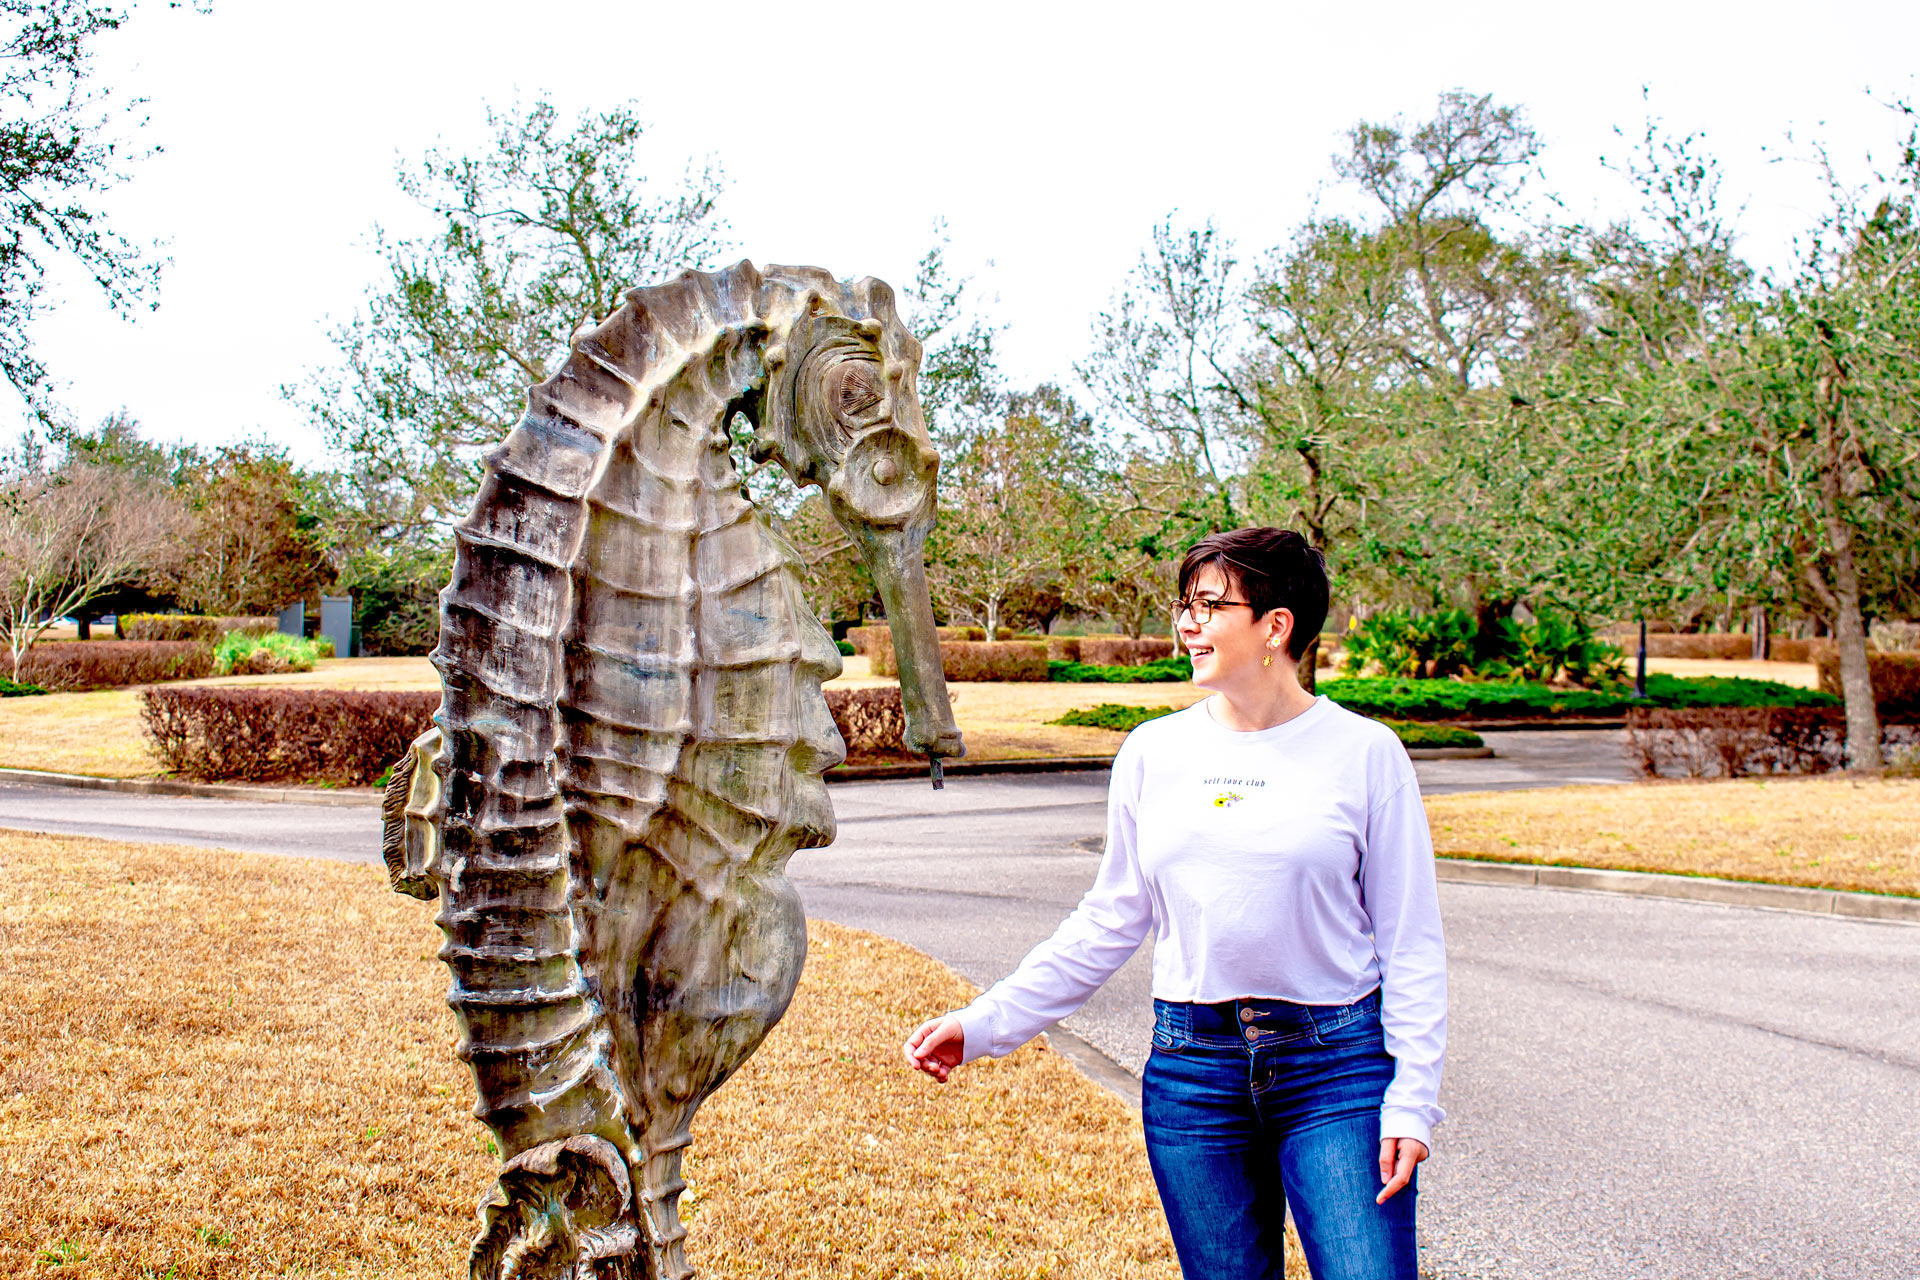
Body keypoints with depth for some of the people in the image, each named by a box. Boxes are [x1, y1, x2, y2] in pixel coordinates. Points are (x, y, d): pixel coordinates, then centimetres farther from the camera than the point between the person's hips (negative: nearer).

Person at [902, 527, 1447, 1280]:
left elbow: (1410, 941, -1)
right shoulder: (1152, 752, 5)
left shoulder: (1363, 752, -3)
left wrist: (1413, 1101, -7)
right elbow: (1109, 923, 10)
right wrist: (987, 1023, 5)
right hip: (1191, 1069, 3)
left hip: (1337, 1061, -2)